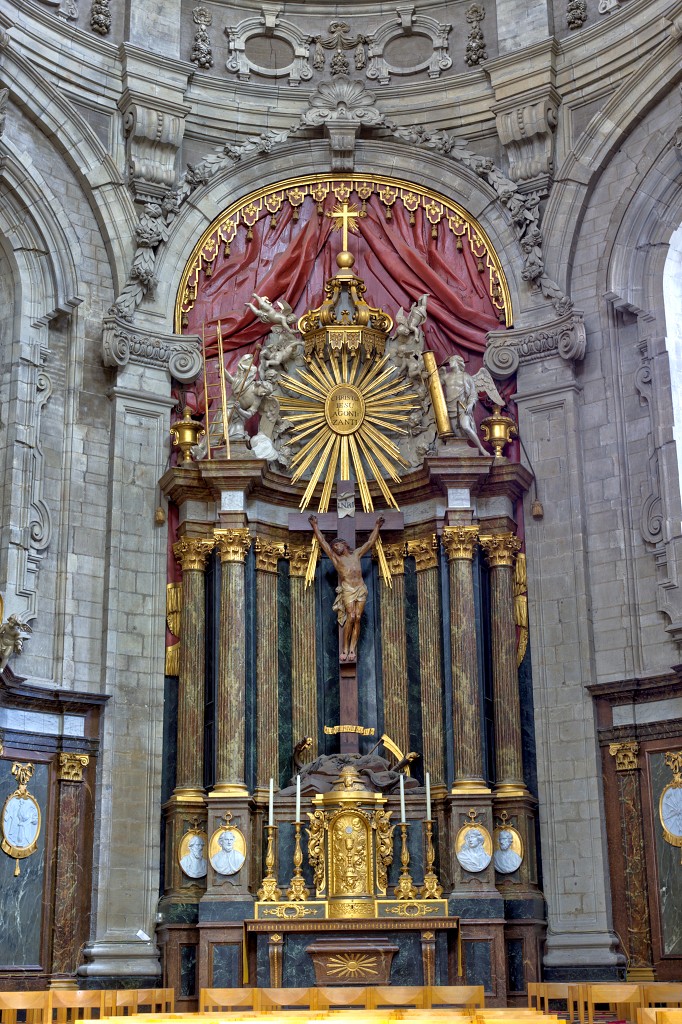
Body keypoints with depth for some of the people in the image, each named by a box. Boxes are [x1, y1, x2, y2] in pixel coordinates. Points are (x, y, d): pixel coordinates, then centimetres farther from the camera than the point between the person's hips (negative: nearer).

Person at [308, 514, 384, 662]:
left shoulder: (356, 554, 16)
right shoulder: (335, 557, 8)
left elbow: (370, 542, 23)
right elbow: (322, 542, 5)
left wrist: (377, 527, 26)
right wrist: (315, 526, 4)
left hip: (361, 589, 3)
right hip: (348, 590, -3)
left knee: (358, 618, -6)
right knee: (351, 617, -17)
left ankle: (352, 649, -7)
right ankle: (345, 648, -13)